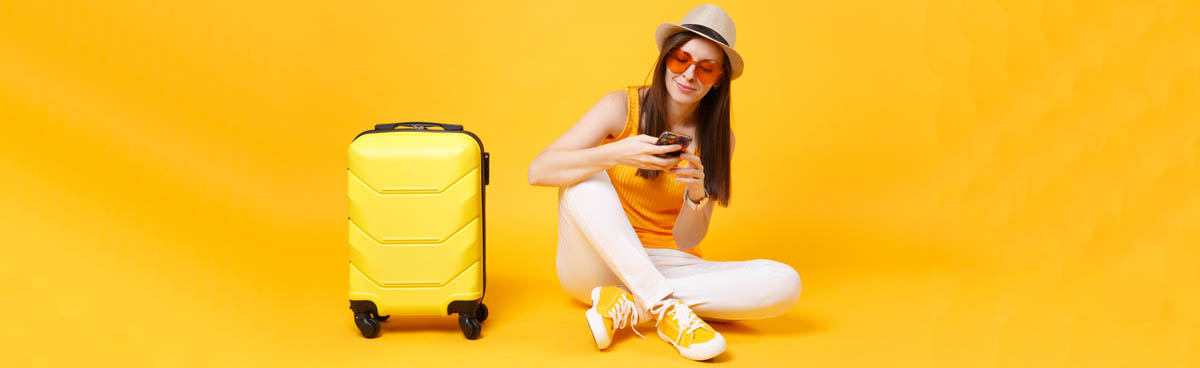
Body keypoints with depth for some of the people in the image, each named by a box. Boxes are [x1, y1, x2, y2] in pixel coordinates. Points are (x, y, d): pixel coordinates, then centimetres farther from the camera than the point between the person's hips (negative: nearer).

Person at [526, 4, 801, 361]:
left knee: (784, 283, -21)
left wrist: (697, 194, -24)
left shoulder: (718, 139, 0)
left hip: (663, 269, 2)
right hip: (598, 263, -2)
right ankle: (666, 308, -34)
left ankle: (629, 307, -25)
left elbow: (685, 241, -3)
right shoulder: (622, 107, -7)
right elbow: (538, 170, -18)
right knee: (585, 175, -29)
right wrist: (616, 153, -32)